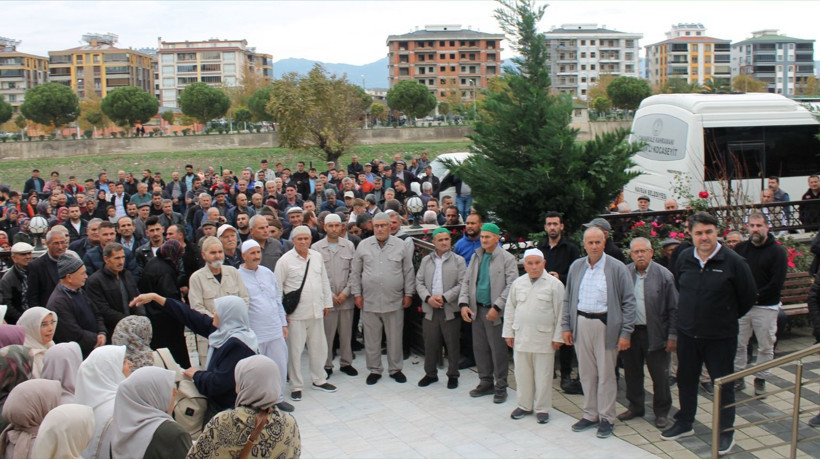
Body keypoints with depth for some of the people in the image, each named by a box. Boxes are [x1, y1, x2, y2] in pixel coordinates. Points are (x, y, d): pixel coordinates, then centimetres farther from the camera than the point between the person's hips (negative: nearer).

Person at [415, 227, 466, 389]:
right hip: (430, 309, 3)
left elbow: (462, 284, -6)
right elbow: (419, 282, 8)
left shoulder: (458, 260, 1)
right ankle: (431, 373, 23)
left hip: (450, 309, -3)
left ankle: (453, 375, 18)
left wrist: (444, 297, -14)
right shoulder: (426, 260, 11)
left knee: (452, 344, 5)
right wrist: (428, 298, -9)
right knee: (430, 343, 8)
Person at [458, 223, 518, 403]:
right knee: (480, 348, 11)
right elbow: (466, 281, 12)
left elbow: (511, 286, -12)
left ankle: (501, 387, 12)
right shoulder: (476, 256, 11)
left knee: (498, 349, -1)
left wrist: (497, 307, -19)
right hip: (477, 310, 6)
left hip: (495, 311, -6)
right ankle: (486, 383, 24)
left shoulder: (507, 258, -6)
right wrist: (464, 304, -1)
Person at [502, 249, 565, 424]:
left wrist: (558, 336, -5)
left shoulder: (554, 284, -3)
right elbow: (510, 309, 14)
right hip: (521, 337, 4)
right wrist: (508, 332, 11)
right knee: (522, 374, 10)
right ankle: (525, 405, 25)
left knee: (543, 375, 2)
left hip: (544, 338, -4)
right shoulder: (518, 283, 9)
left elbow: (560, 312, -3)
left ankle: (542, 408, 16)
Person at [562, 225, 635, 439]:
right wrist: (566, 326, 7)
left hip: (605, 325, -4)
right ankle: (590, 415, 25)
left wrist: (625, 333, -9)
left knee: (606, 374, 3)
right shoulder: (576, 267, 8)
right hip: (581, 324, 4)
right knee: (586, 373, 11)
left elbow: (628, 302, -5)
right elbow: (568, 299, 13)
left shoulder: (617, 268, -5)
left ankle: (606, 418, 17)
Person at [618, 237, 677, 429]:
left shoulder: (663, 275, -5)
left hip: (654, 333, -2)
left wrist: (673, 335, -7)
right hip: (629, 332, 3)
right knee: (632, 373, 14)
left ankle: (661, 412, 22)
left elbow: (673, 308, -4)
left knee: (660, 376, 6)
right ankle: (635, 407, 31)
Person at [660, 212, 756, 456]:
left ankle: (726, 432, 22)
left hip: (721, 336, -4)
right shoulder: (684, 259, -1)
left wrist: (728, 316, 6)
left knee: (723, 384, 7)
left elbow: (749, 296, -3)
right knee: (686, 380, 16)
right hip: (687, 333, 5)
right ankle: (684, 423, 33)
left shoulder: (733, 261, -14)